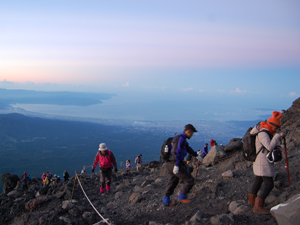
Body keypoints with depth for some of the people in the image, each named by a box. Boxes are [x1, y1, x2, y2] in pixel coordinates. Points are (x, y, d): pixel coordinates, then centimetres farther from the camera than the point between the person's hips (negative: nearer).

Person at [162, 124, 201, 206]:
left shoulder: (182, 139, 18)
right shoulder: (180, 138, -15)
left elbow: (188, 148, 35)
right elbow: (176, 152, -25)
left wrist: (196, 155, 48)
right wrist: (176, 165, -29)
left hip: (170, 164, 10)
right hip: (175, 164, -10)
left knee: (172, 182, 20)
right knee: (189, 180, 1)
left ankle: (166, 200, 24)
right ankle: (182, 196, 15)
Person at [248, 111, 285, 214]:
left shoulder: (265, 133, 13)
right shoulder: (262, 134, -19)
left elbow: (270, 146, 20)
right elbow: (270, 147, -30)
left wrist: (277, 146, -1)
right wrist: (278, 136, -22)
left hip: (259, 163, 11)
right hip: (263, 164, -11)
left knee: (258, 181, 23)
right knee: (269, 185, -11)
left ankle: (251, 200, 38)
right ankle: (258, 206, -12)